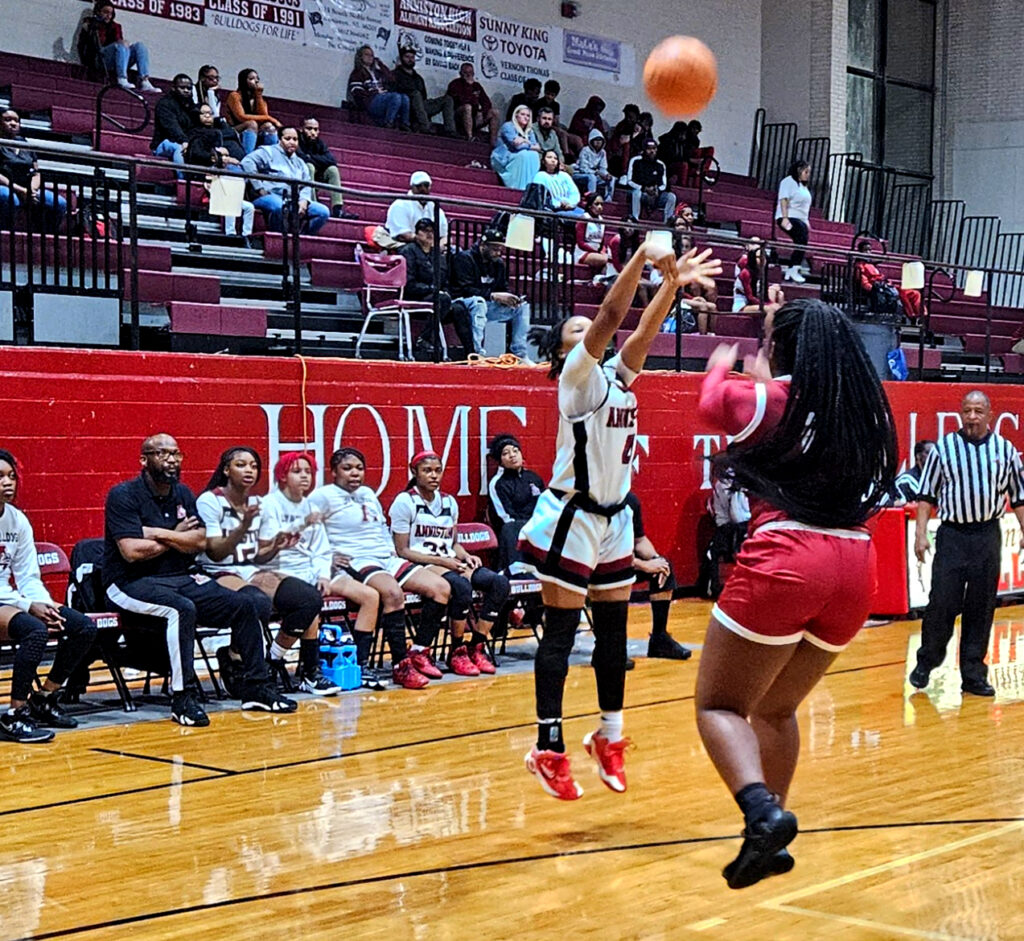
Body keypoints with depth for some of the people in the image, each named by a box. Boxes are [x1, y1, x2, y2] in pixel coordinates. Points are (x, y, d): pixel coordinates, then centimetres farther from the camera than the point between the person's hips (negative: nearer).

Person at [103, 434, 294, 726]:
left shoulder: (183, 494, 13)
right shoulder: (124, 495, -9)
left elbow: (200, 541, 0)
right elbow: (132, 551, -20)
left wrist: (159, 533, -13)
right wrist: (176, 538, -6)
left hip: (180, 578, 7)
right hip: (132, 583, -7)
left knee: (242, 605, -6)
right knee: (182, 609, -36)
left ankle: (254, 687, 4)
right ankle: (182, 698, -30)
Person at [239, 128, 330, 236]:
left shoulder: (300, 163, 26)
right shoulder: (268, 151, 6)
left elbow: (306, 186, 17)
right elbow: (247, 162, -10)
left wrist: (304, 200, -7)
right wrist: (260, 189, -15)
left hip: (294, 201, 6)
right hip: (270, 197, -6)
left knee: (323, 211, -13)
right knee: (280, 206, -42)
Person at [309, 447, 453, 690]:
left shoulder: (369, 494, 25)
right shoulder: (324, 496, 0)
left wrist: (392, 549, 17)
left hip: (387, 559, 8)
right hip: (355, 563, -8)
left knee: (441, 587, -9)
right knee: (393, 592, -38)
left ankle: (419, 652, -4)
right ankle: (400, 665, -31)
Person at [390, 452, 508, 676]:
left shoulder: (449, 502, 19)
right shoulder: (405, 502, -2)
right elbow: (402, 551, -7)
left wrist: (466, 556, 1)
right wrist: (441, 561, -16)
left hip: (450, 563, 7)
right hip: (420, 565, -7)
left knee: (499, 583, -18)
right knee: (461, 585, -36)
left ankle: (476, 646, -11)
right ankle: (457, 651, -19)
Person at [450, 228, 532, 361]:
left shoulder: (498, 263, 11)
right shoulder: (465, 258, -12)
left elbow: (504, 289, 14)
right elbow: (465, 289, -22)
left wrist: (511, 298, -13)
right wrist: (493, 296, -29)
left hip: (488, 305, 8)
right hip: (464, 303, -8)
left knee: (523, 306, -2)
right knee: (479, 302, -41)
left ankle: (520, 354, -5)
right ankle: (477, 352, -46)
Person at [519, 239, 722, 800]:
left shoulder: (616, 375, 11)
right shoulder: (576, 375, -9)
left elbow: (644, 329, 2)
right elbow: (610, 316, -20)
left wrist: (673, 283, -12)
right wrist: (642, 258, -27)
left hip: (613, 518, 7)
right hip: (571, 517, -7)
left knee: (614, 629, 11)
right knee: (560, 632, -4)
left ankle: (609, 737, 22)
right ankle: (548, 748, -1)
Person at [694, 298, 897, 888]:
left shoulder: (765, 397, 1)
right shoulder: (864, 406, 12)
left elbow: (711, 403, 22)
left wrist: (721, 364, 42)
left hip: (785, 558, -6)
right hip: (854, 563, 6)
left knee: (719, 706, 3)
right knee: (775, 708, 23)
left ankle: (764, 813, -21)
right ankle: (771, 838, 24)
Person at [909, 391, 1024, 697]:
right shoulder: (943, 448, 2)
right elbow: (927, 494, 4)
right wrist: (921, 533, -3)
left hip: (988, 537, 2)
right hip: (951, 535, -1)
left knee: (981, 608, 4)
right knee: (941, 603, -4)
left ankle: (973, 674, 11)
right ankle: (926, 663, 15)